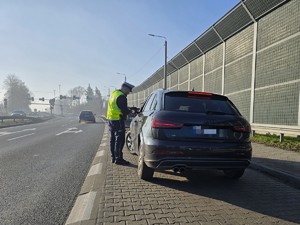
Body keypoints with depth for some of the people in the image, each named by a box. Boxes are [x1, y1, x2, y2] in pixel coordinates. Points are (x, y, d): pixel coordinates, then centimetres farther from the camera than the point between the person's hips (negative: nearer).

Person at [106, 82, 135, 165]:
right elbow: (125, 110, -18)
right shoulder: (121, 96, -15)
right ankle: (118, 159, -1)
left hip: (111, 119, 10)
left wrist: (128, 109, 16)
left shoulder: (113, 94, 16)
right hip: (118, 120, -10)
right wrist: (131, 111, 0)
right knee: (119, 140, -5)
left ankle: (113, 157, 22)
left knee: (113, 139, 14)